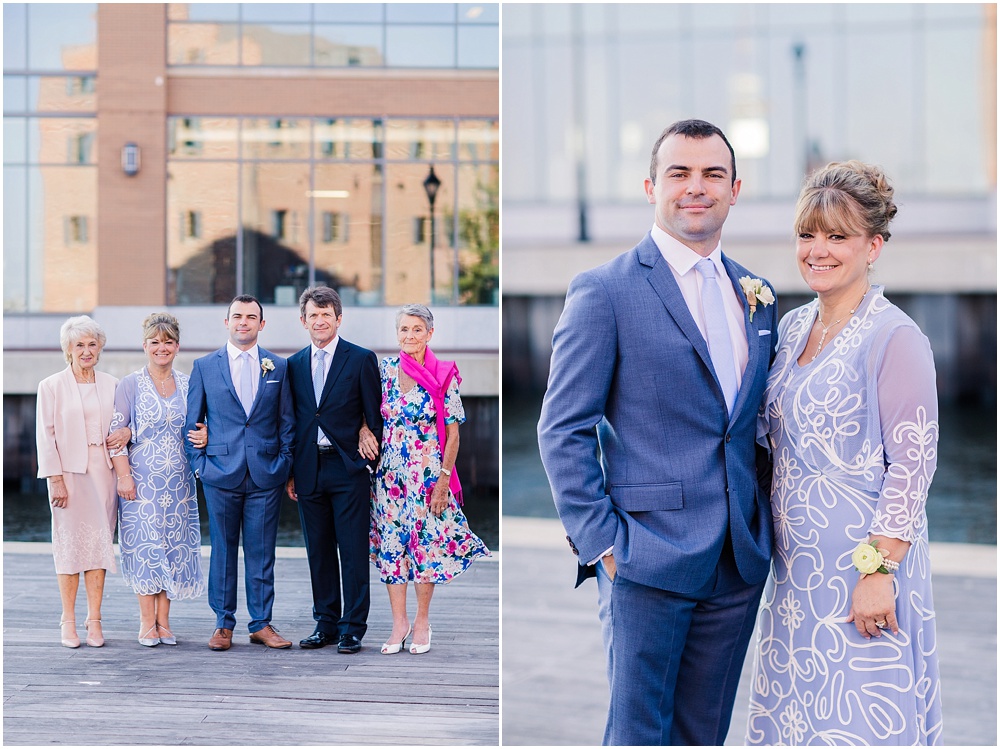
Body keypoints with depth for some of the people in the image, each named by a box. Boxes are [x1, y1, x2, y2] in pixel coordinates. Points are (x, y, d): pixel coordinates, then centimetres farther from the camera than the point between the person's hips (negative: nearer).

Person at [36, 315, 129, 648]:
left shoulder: (111, 385, 10)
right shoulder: (51, 386, 1)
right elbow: (45, 436, -2)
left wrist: (126, 432, -4)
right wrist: (56, 478, -10)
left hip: (103, 471, 3)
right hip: (69, 472, -3)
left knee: (100, 542, 2)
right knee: (70, 542, -3)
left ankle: (94, 620, 7)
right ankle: (68, 621, 6)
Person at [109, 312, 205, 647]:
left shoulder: (187, 384, 8)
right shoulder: (130, 384, -2)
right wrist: (124, 477, -12)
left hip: (178, 481, 3)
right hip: (142, 480, -3)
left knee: (174, 545, 3)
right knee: (145, 545, -3)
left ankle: (163, 622, 11)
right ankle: (147, 623, 4)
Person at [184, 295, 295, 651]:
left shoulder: (278, 367, 8)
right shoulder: (204, 366, 6)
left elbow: (287, 422, 9)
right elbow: (192, 421, 8)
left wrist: (285, 466, 3)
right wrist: (199, 463, 1)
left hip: (266, 475, 1)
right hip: (221, 473, 0)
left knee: (262, 553, 4)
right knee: (223, 551, 5)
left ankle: (261, 624, 12)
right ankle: (223, 623, 14)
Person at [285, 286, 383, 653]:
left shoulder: (361, 360, -2)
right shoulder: (294, 364, 11)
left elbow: (374, 418, -2)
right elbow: (292, 420, 14)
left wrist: (371, 468, -6)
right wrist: (290, 472, 10)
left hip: (348, 470, -4)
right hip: (309, 470, 4)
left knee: (353, 552, -1)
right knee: (319, 552, 10)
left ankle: (352, 628, 6)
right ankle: (326, 623, 19)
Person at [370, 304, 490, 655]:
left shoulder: (444, 375, -5)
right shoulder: (385, 369, 4)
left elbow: (452, 433, -4)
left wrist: (443, 480, -9)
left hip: (428, 475, -3)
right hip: (389, 474, 3)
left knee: (426, 545, 3)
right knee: (391, 545, 4)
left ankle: (422, 621, 16)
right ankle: (399, 621, 14)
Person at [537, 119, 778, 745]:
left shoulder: (757, 296, 12)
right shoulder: (605, 291, -7)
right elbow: (563, 430, -8)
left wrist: (768, 524, 8)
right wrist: (600, 542, -13)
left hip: (741, 560, 6)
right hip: (648, 556, -5)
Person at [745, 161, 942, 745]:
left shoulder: (895, 338, -12)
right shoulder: (792, 328, 10)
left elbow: (913, 464, -16)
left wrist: (879, 570, -20)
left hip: (865, 563, -7)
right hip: (796, 566, 7)